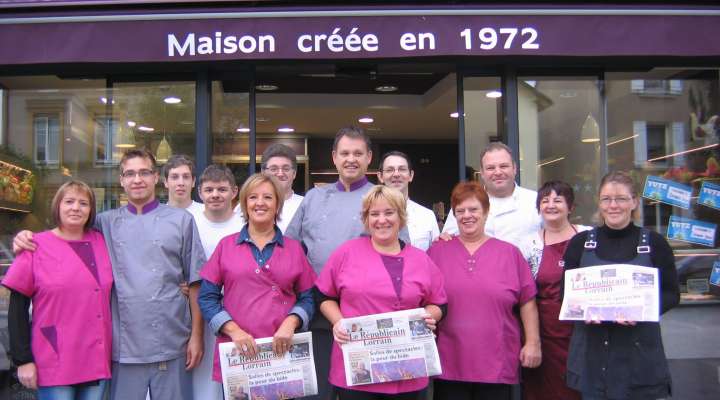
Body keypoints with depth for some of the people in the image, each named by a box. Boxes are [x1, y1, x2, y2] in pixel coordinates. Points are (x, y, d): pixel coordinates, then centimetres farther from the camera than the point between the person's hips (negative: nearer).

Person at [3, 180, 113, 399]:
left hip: (98, 362, 4)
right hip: (55, 365, -3)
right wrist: (23, 359, -9)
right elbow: (17, 308, -4)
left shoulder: (101, 242, 6)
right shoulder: (36, 246, -4)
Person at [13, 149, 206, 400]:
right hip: (123, 345, 2)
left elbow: (195, 283, 3)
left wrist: (197, 335, -1)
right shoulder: (106, 223, 9)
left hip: (171, 342, -2)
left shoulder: (181, 220, 3)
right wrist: (27, 238, -3)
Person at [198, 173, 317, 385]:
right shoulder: (226, 245, 7)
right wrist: (234, 331, -9)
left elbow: (307, 298, 7)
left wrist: (290, 324, -11)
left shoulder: (294, 248, 8)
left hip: (282, 351, 0)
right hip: (236, 353, 0)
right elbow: (207, 297, 4)